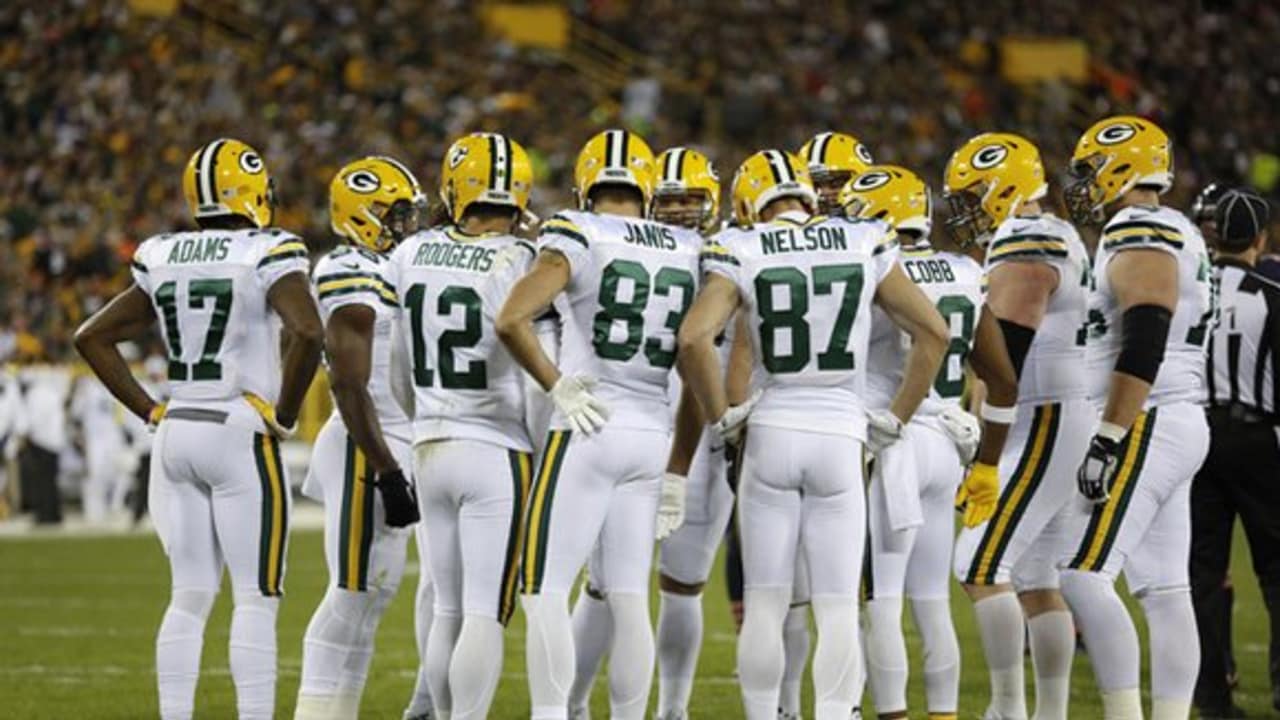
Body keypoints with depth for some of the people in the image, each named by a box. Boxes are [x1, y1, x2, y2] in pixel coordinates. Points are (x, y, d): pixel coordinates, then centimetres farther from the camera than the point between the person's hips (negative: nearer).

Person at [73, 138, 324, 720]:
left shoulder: (163, 262, 8)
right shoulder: (268, 257, -9)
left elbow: (92, 337, 13)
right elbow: (308, 333, -24)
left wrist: (149, 410, 12)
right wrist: (283, 415, -11)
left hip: (175, 434, 6)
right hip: (240, 436, -6)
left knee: (189, 598, 10)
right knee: (256, 599, -2)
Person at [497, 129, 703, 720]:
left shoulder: (576, 236, -6)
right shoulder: (689, 252, 9)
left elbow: (511, 320, -20)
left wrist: (556, 385, -7)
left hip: (590, 430, -5)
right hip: (654, 434, 5)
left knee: (546, 593, -2)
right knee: (629, 600, 9)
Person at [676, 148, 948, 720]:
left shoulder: (741, 253, -1)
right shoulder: (864, 245, 5)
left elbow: (694, 338, -15)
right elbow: (933, 333, 7)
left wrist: (721, 417, -1)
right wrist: (896, 419, 13)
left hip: (772, 434, 0)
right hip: (841, 436, 0)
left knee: (765, 604, 7)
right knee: (838, 610, 1)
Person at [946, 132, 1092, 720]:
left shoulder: (1022, 249, -14)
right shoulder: (1059, 240, 18)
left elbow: (1007, 360, -20)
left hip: (1043, 427, -10)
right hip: (1070, 423, 10)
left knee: (981, 565, -11)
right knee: (1035, 577, 10)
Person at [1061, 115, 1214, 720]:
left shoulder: (1140, 237, -13)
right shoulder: (1176, 236, 19)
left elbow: (1143, 347, -23)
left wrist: (1109, 438, -24)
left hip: (1146, 426, -10)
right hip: (1182, 423, 10)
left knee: (1084, 575, -13)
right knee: (1163, 589, 7)